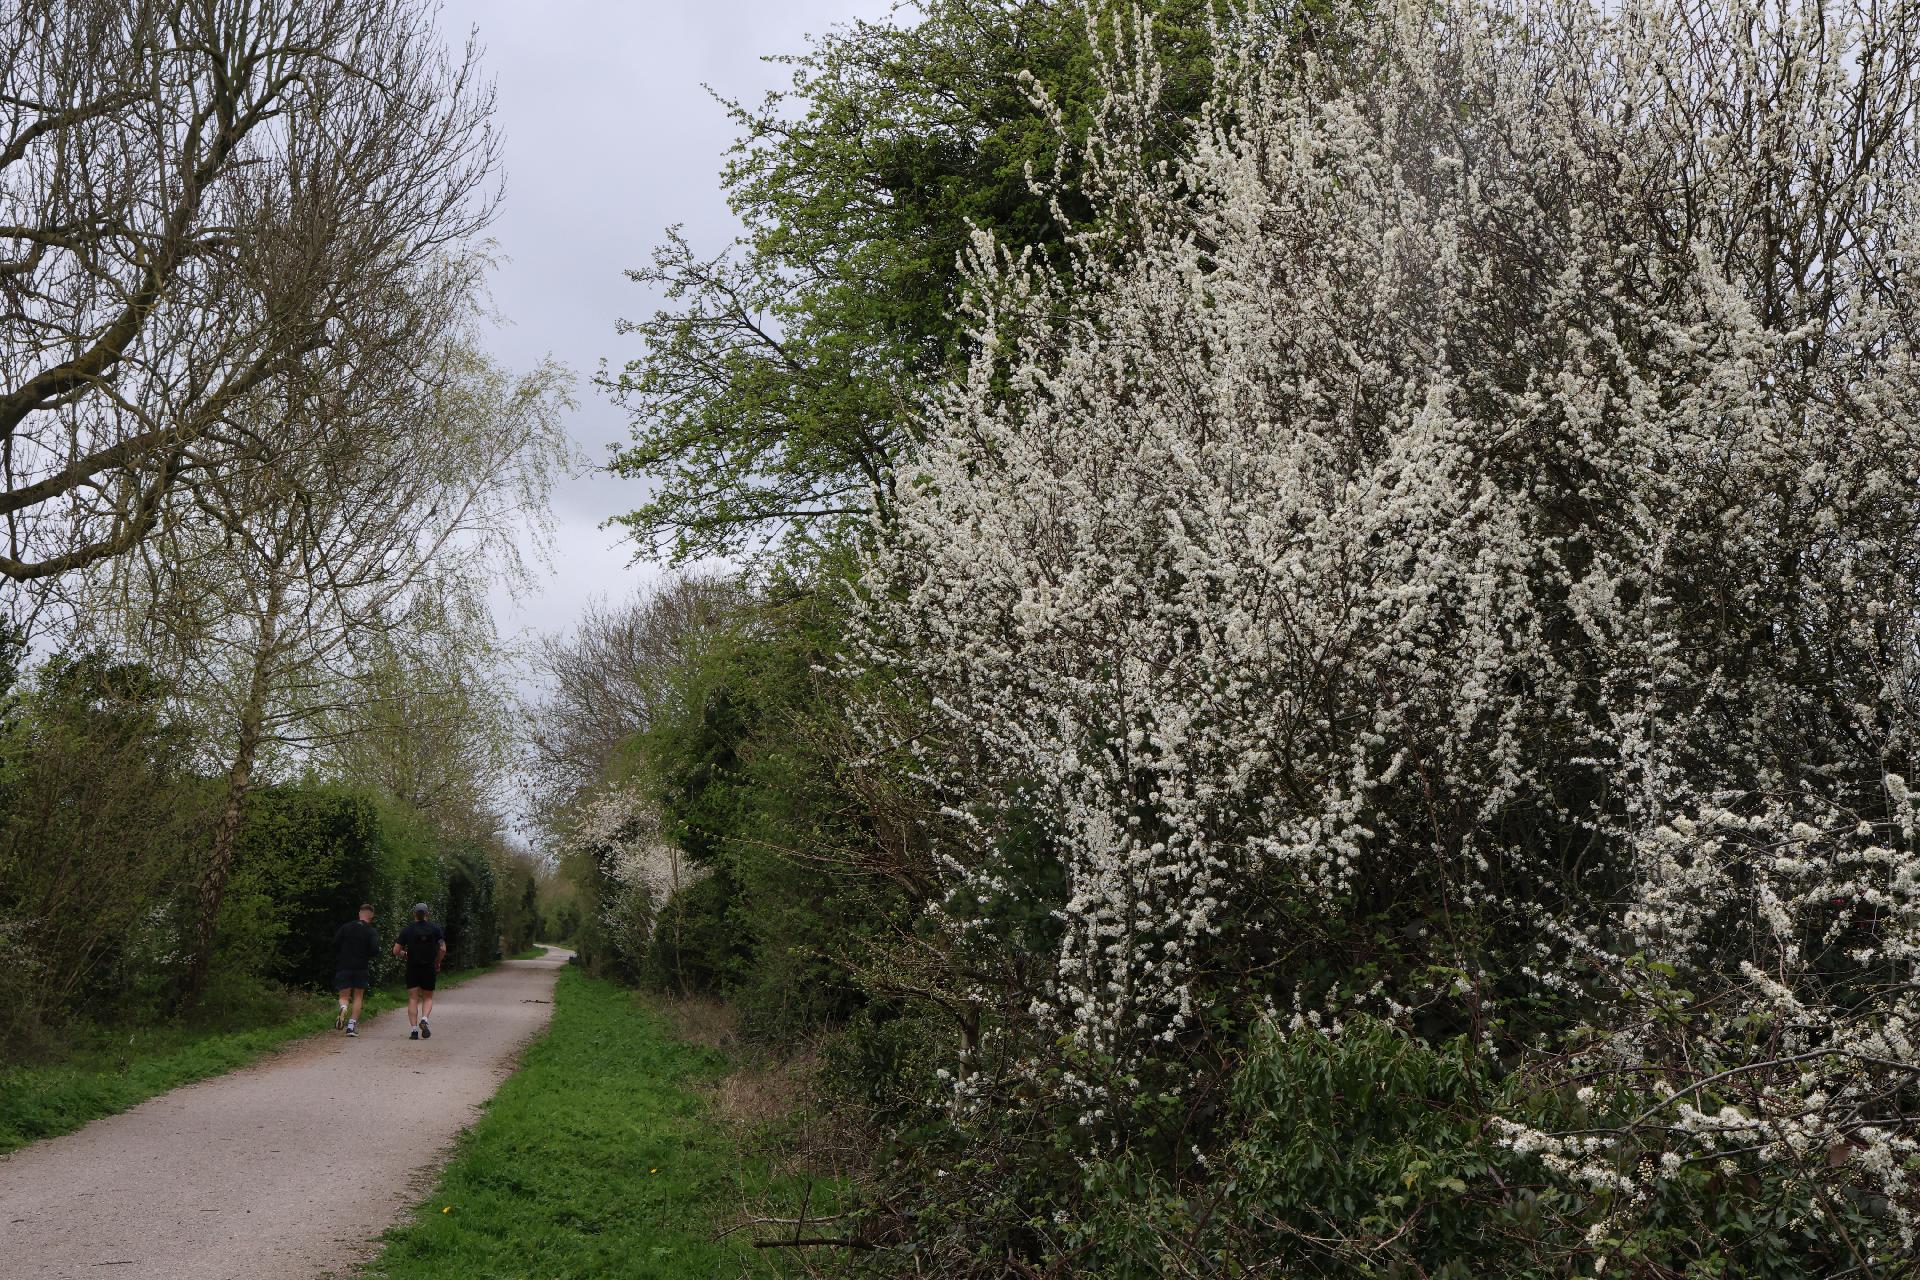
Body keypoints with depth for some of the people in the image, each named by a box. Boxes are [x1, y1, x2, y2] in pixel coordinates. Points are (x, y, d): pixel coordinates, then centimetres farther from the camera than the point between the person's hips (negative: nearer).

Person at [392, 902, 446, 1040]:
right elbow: (443, 949, -7)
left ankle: (414, 1029, -6)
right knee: (428, 998, 13)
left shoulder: (407, 930, -2)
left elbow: (396, 951, -3)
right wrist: (437, 963, 8)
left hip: (412, 968, 0)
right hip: (429, 969, 0)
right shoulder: (435, 929, -1)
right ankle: (424, 1019, -13)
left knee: (413, 999, 4)